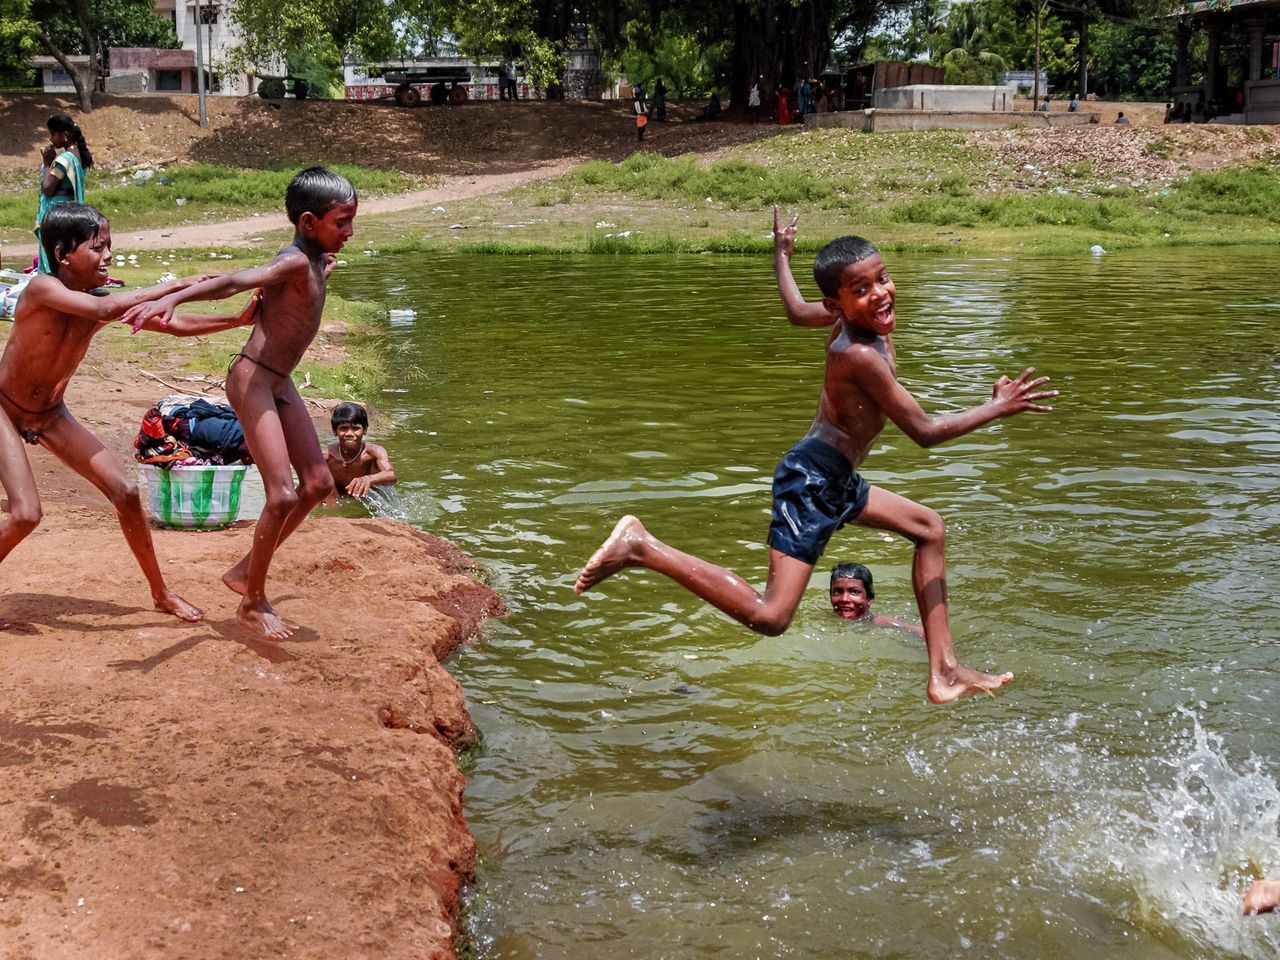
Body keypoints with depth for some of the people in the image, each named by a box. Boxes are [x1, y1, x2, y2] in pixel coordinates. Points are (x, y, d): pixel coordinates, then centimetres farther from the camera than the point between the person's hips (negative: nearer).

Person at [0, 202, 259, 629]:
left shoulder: (107, 300, -11)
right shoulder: (42, 289, -28)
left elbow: (175, 325, -7)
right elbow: (104, 311, -45)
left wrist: (237, 320, -20)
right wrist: (177, 285, -41)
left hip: (50, 414, 6)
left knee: (125, 492, -1)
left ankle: (161, 593, 14)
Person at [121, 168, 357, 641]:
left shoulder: (316, 261, 9)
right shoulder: (294, 262, -20)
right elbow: (232, 281, -37)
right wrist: (172, 299, -50)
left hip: (280, 383, 10)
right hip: (251, 380, -10)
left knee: (318, 484, 11)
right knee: (283, 496, -12)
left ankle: (245, 572, 23)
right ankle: (253, 604, 4)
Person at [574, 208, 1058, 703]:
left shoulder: (851, 317, 2)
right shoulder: (860, 355, -24)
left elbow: (797, 310, 24)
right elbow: (924, 431, -19)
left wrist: (781, 257, 42)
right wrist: (998, 407, -10)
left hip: (835, 482, 11)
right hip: (811, 481, -11)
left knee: (928, 527, 25)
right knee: (768, 616, -19)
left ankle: (944, 672, 25)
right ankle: (642, 547, -14)